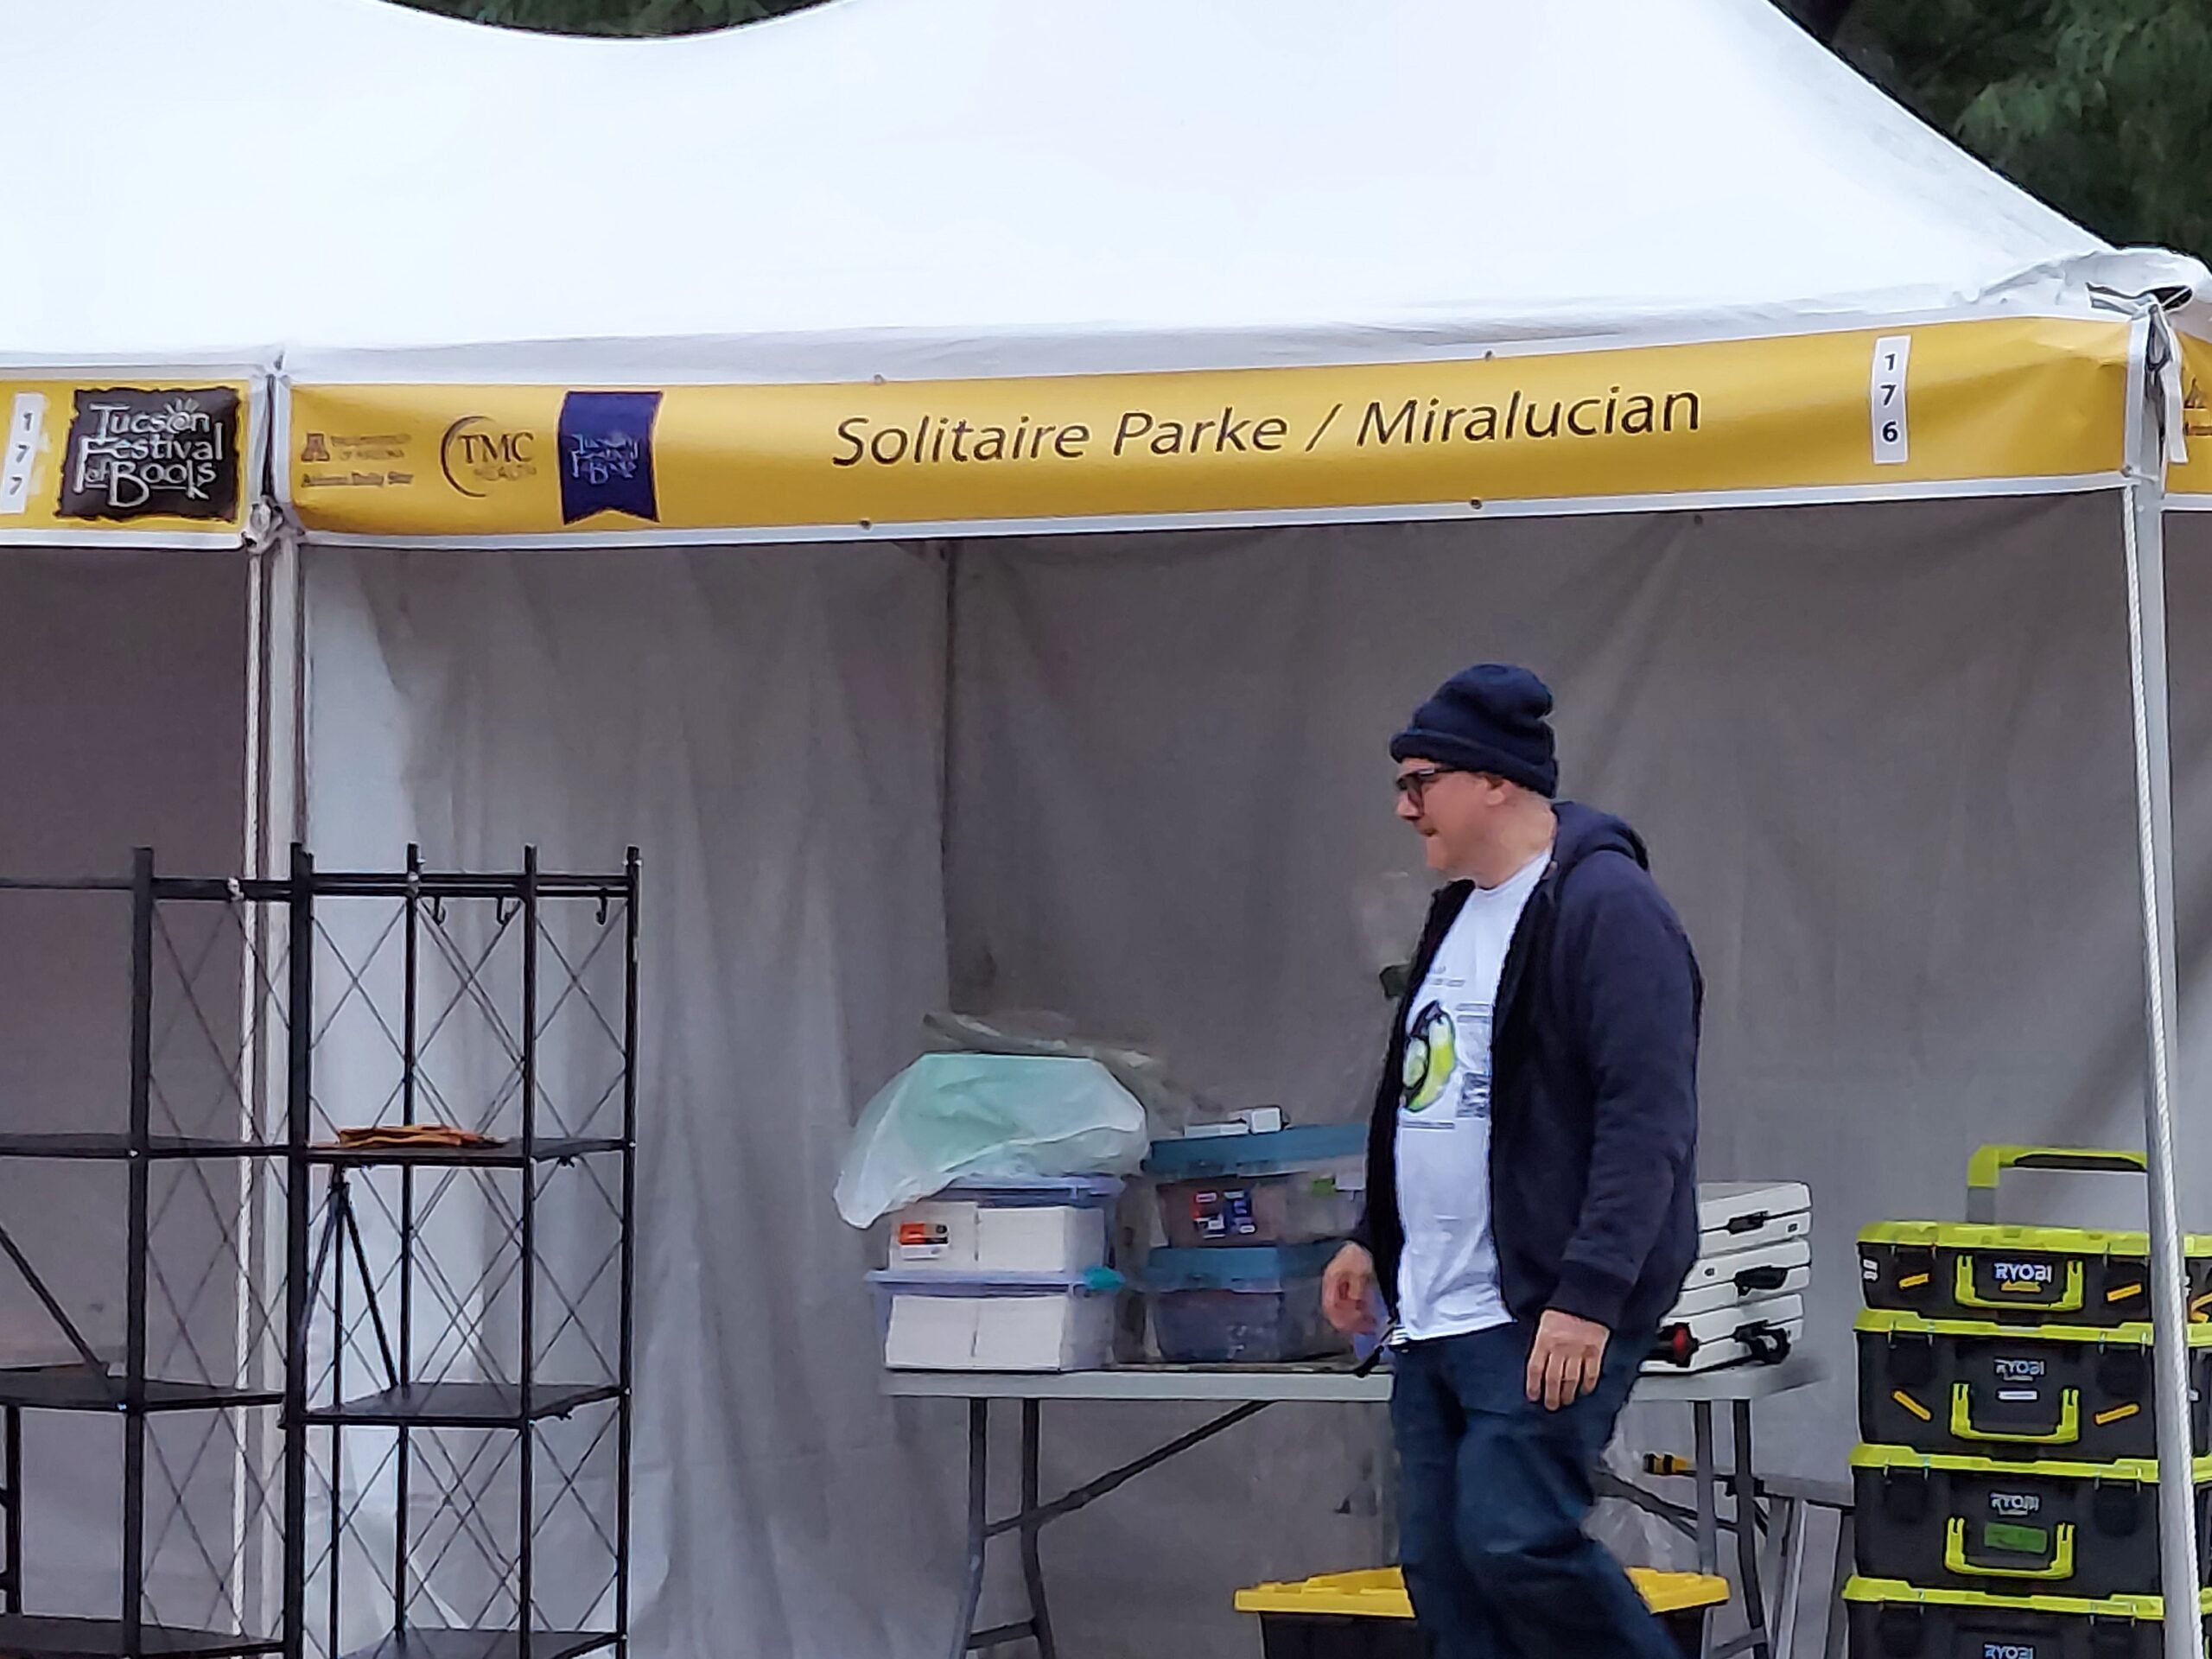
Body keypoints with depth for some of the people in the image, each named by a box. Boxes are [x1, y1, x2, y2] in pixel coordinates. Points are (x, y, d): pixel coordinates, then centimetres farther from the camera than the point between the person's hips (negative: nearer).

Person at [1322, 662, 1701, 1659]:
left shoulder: (1604, 906, -13)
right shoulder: (1461, 911, 17)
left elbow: (1648, 1118, -20)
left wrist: (1589, 1294, -25)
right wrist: (1375, 1239, 24)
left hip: (1546, 1317, -9)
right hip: (1434, 1315, 10)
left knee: (1517, 1541, -17)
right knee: (1442, 1568, 7)